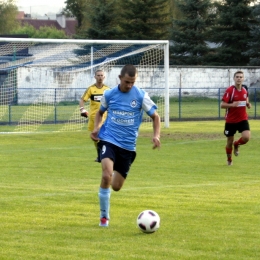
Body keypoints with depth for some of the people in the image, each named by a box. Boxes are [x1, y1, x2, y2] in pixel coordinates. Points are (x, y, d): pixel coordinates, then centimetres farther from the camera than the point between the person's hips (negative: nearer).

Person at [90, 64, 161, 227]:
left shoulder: (141, 96, -5)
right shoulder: (109, 95, 0)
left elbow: (155, 116, 4)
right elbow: (100, 112, 19)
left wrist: (156, 135, -13)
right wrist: (96, 127, 0)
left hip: (128, 146, 1)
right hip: (109, 140, -1)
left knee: (116, 186, 5)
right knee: (107, 176, -25)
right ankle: (104, 216, -8)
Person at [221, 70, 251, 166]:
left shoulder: (245, 89, 3)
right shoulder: (229, 90, -13)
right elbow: (222, 105, -15)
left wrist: (248, 104, -1)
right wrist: (232, 105, -33)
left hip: (243, 119, 3)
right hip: (231, 120, -3)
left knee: (246, 137, -19)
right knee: (229, 141, 7)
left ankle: (236, 145, 15)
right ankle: (229, 160, 33)